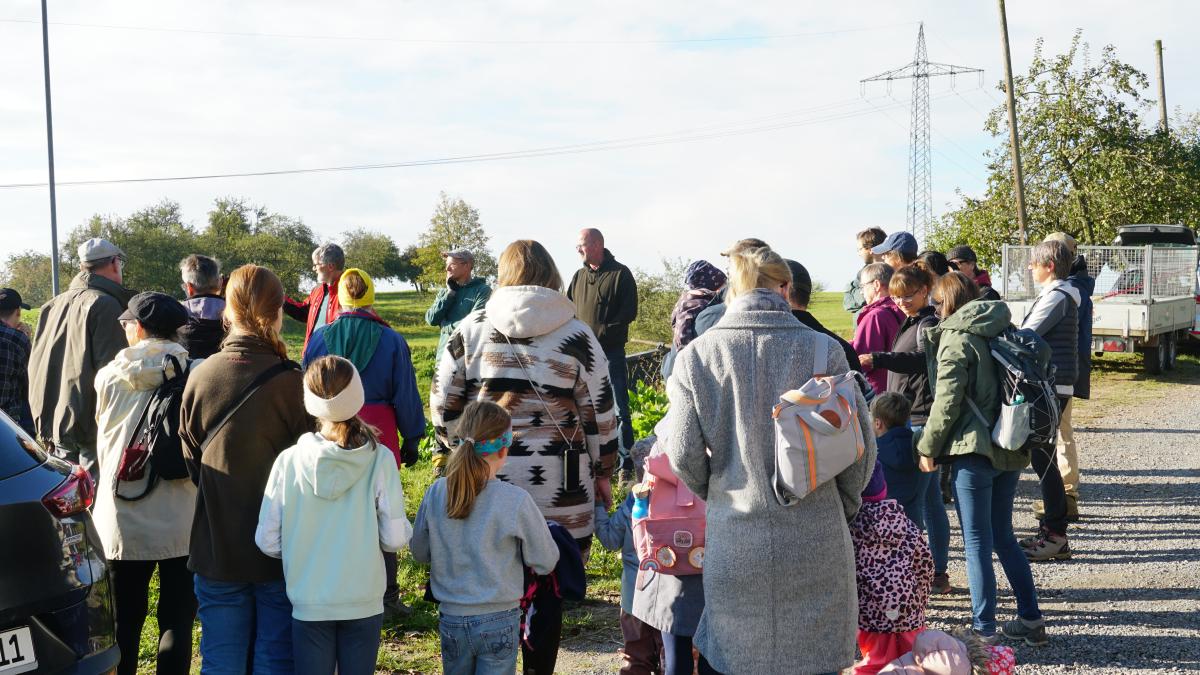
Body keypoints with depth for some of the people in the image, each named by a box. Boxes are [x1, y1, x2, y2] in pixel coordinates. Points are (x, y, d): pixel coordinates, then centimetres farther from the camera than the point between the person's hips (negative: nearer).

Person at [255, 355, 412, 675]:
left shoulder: (289, 461, -8)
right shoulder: (380, 459, -11)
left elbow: (267, 541, -5)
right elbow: (395, 538, -10)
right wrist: (405, 528, 13)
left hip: (309, 604, 0)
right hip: (364, 604, 0)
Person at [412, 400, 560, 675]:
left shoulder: (435, 493, -7)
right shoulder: (516, 501, -17)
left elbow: (420, 553, 6)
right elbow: (546, 562, -6)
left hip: (450, 619, 3)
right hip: (498, 621, -3)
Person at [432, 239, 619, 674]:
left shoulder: (471, 329, 4)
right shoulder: (576, 335, 0)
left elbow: (443, 403, 6)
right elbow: (601, 412, 3)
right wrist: (603, 472, 14)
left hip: (486, 479, 2)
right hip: (558, 490, -1)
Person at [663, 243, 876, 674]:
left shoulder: (696, 356, -3)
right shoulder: (822, 349, -4)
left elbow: (684, 456, -3)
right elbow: (860, 446, -1)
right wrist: (843, 505, 17)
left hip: (733, 545, 0)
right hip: (815, 543, 0)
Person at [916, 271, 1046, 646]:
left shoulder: (956, 337, -10)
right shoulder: (1003, 330, 11)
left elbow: (947, 400, -13)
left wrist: (928, 447, -3)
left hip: (974, 449, -7)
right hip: (1011, 447, 7)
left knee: (977, 542, 0)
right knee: (1003, 536, 18)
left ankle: (984, 630, 3)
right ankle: (1031, 619, 23)